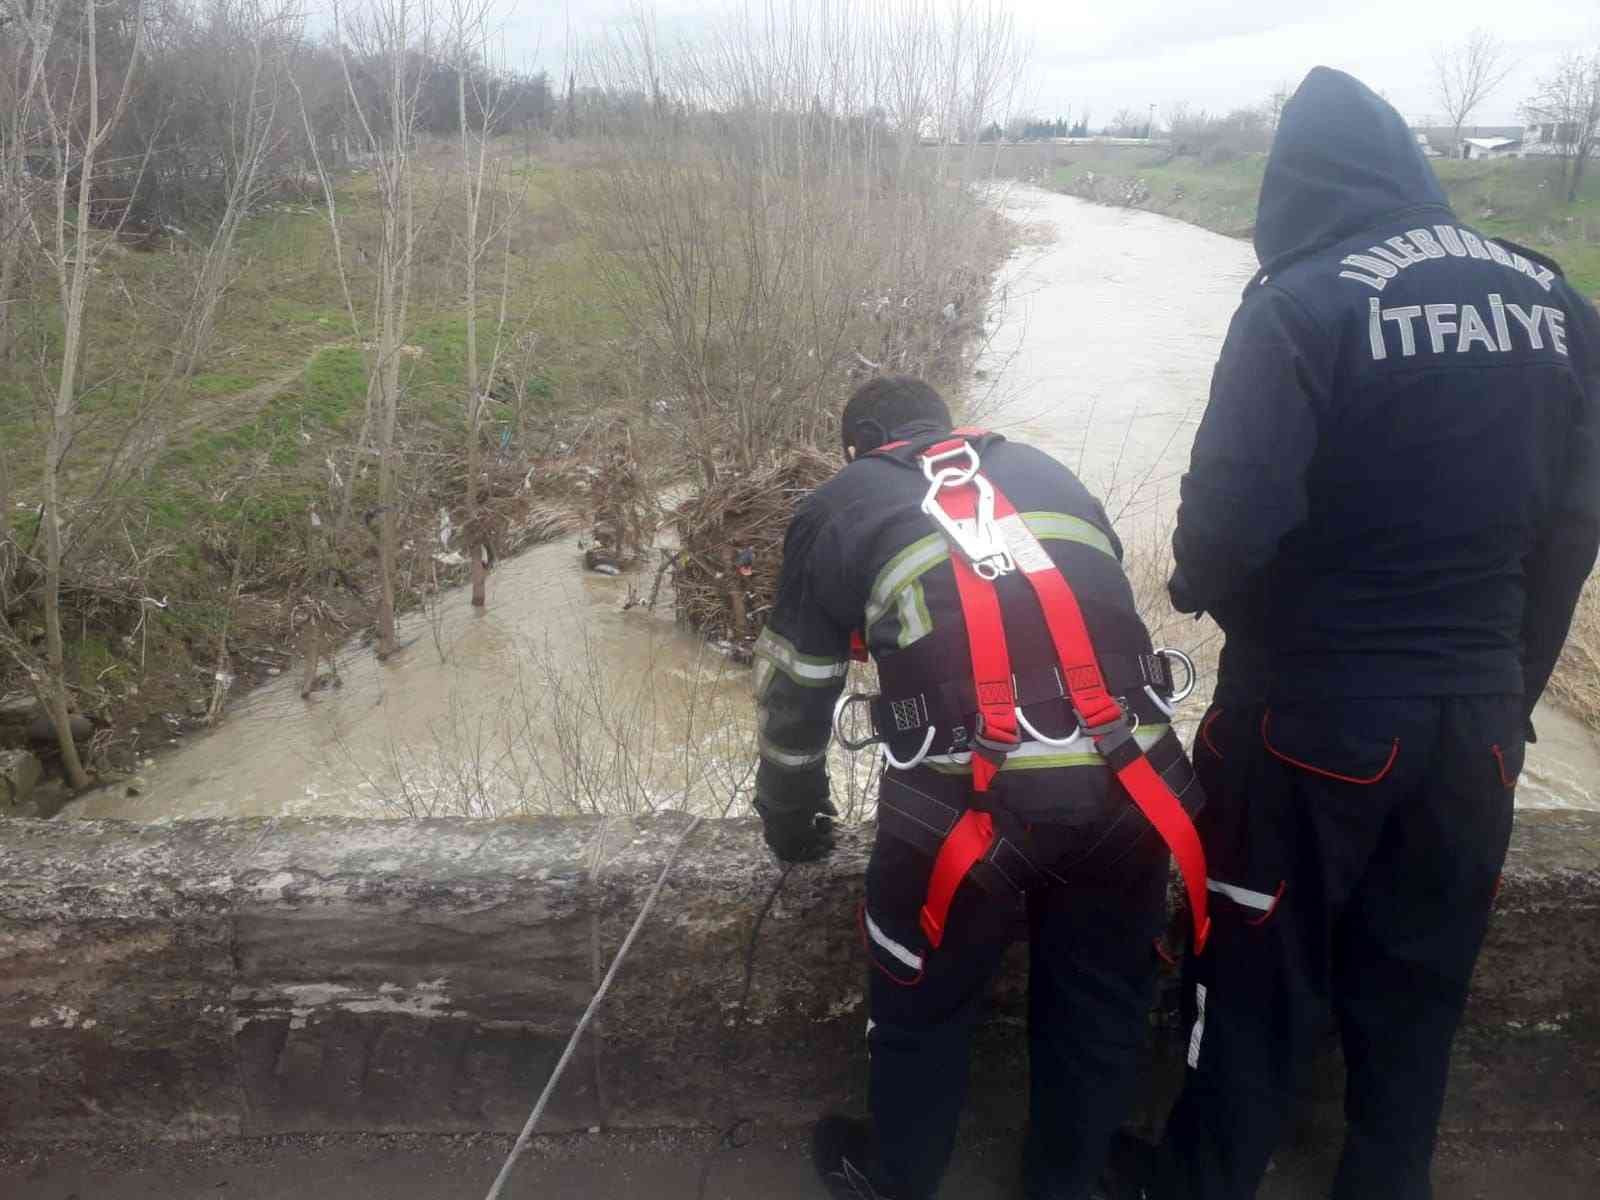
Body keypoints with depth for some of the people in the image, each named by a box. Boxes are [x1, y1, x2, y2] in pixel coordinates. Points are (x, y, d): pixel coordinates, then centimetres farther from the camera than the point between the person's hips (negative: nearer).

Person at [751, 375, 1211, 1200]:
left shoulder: (837, 509, 13)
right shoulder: (1050, 475, 23)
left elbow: (793, 693, 17)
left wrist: (790, 817, 34)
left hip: (965, 803, -3)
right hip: (1129, 788, 4)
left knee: (922, 1007, 22)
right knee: (1100, 1004, 26)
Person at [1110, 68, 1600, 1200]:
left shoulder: (1304, 303, -16)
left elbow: (1230, 525, -23)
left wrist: (1200, 588, 0)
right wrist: (1509, 689, 17)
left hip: (1314, 718, -5)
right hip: (1477, 721, 5)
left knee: (1264, 977, 12)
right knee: (1420, 983, 21)